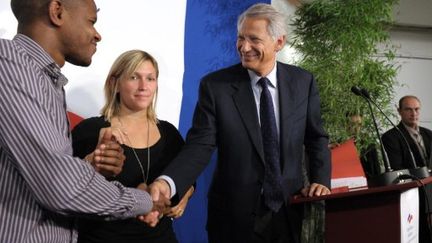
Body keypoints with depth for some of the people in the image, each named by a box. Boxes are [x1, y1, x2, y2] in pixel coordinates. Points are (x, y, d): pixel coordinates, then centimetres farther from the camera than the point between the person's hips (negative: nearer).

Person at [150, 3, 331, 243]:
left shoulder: (303, 81, -1)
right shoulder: (214, 85, -9)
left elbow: (316, 138, 9)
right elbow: (199, 145, -15)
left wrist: (320, 180, -5)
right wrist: (167, 182, -31)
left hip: (292, 210, 3)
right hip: (236, 215, -2)